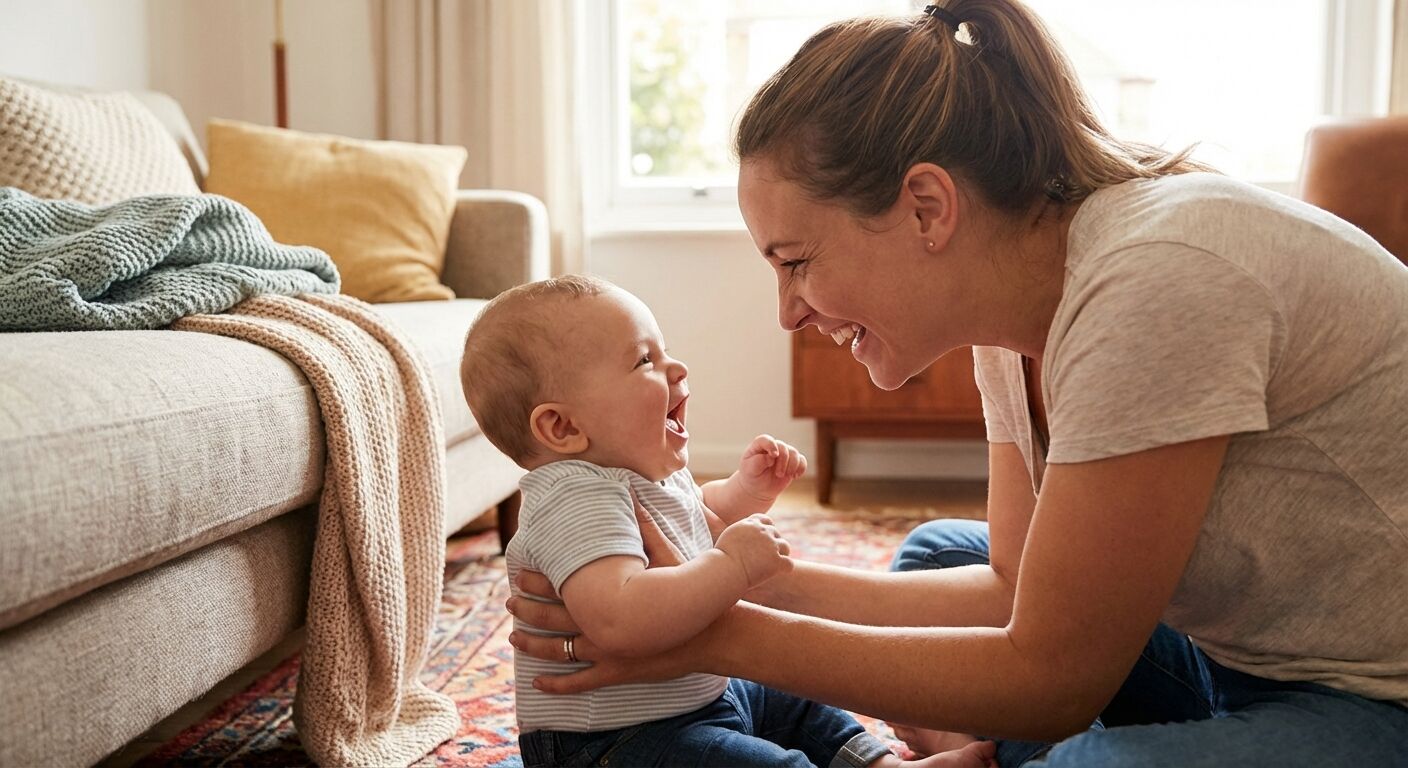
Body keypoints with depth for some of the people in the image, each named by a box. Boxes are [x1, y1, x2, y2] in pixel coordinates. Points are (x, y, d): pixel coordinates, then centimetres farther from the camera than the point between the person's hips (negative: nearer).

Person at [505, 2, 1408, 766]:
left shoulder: (1156, 283, -29)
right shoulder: (1014, 321, -3)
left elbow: (1052, 675, -22)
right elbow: (1020, 586, -2)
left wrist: (723, 638, -19)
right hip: (1245, 658, 8)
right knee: (935, 555, 10)